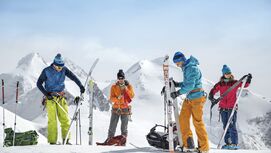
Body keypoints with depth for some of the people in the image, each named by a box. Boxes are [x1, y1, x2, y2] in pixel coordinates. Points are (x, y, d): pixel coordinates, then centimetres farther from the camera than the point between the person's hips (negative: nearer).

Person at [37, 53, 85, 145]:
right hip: (50, 97, -3)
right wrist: (46, 94, -14)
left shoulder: (64, 69, 1)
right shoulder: (47, 71, -8)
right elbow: (39, 84, -3)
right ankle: (52, 141, -1)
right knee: (52, 120, -6)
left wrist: (80, 86, -23)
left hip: (61, 97, 3)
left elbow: (73, 77, -9)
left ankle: (66, 140, 6)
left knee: (65, 119, -2)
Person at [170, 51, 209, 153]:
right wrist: (177, 84, 9)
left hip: (197, 97, -9)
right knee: (183, 119, 0)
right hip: (188, 98, 9)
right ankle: (188, 144, 5)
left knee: (198, 122, -2)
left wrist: (178, 93, -21)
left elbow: (190, 85, -24)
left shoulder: (192, 68, -17)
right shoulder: (185, 68, 12)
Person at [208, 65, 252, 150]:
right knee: (225, 126, 8)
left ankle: (234, 144, -6)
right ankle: (228, 143, 16)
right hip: (223, 108, 3)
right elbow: (213, 91, 1)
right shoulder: (220, 84, 6)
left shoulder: (235, 82, 2)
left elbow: (245, 85, -3)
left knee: (232, 126, -9)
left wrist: (248, 79, -21)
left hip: (232, 107, -3)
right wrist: (211, 97, -18)